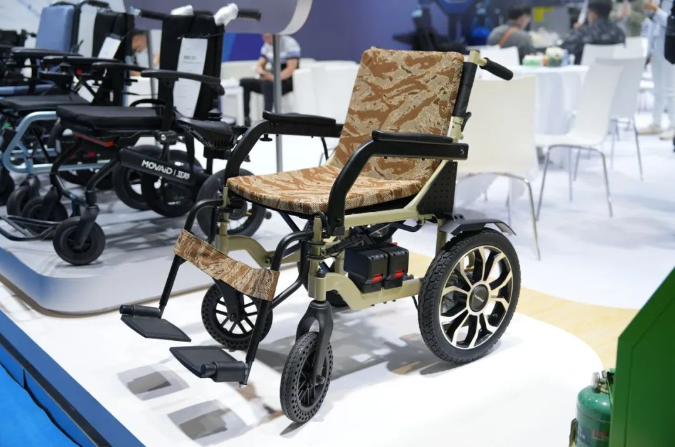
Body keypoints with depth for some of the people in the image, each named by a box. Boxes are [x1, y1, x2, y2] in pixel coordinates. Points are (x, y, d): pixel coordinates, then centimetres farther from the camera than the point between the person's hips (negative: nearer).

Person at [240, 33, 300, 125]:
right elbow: (260, 65, 11)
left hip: (287, 81, -8)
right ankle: (244, 117, -14)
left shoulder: (290, 43, -12)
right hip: (272, 80, 8)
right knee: (244, 83, -8)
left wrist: (273, 77, -30)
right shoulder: (267, 45, 11)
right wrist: (262, 71, -14)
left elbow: (291, 68, -20)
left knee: (267, 84, -37)